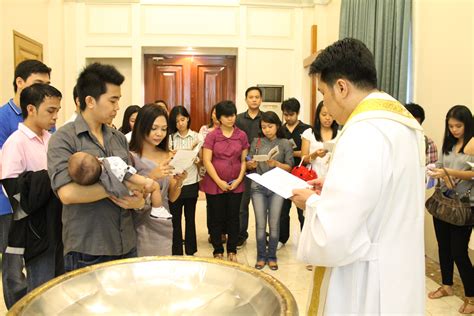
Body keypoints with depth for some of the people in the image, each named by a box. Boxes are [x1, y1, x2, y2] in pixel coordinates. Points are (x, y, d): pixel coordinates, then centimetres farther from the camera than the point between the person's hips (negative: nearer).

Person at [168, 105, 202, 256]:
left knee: (190, 217, 11)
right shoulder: (170, 137, 0)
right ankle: (177, 252, 18)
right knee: (175, 218, 5)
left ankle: (190, 250, 25)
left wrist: (197, 160, -20)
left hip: (191, 182, 1)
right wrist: (190, 149, -13)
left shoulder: (196, 137, 2)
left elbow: (200, 159, 2)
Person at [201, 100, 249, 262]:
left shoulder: (242, 135, 3)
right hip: (214, 185, -2)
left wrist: (239, 179, -6)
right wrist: (219, 181, -12)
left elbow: (244, 160, 6)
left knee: (233, 218, 8)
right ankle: (218, 251, 23)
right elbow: (206, 161, -8)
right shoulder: (212, 136, -4)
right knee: (216, 218, 7)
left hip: (236, 185, 2)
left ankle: (232, 251, 23)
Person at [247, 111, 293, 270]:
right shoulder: (256, 141, 4)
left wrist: (276, 163, -18)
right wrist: (252, 164, -14)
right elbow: (248, 164, 8)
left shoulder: (285, 143, 0)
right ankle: (261, 256, 19)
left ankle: (272, 256, 19)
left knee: (274, 223, 4)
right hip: (258, 187, 1)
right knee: (260, 224, 5)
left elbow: (290, 167, -1)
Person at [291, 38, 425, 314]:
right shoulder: (403, 121, 5)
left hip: (366, 290, -9)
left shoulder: (364, 133, -26)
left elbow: (331, 237, -30)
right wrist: (335, 189, 8)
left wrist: (313, 202, -11)